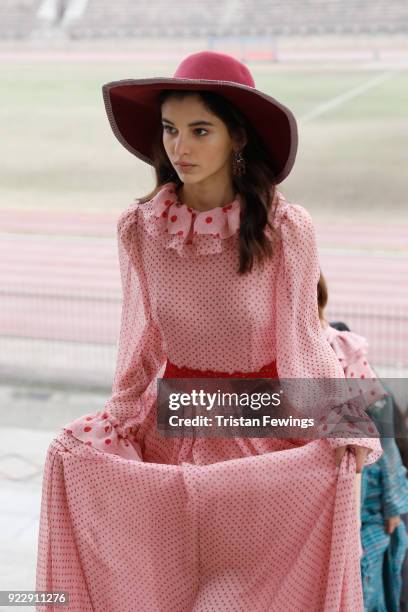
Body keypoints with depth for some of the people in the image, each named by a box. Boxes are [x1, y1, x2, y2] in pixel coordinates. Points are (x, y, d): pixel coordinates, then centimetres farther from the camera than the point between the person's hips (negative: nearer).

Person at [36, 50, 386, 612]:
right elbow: (143, 343, 5)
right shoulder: (140, 229, -4)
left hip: (266, 428, -3)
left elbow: (303, 342, -4)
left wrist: (347, 443, -12)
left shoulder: (287, 229, -12)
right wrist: (116, 419, -5)